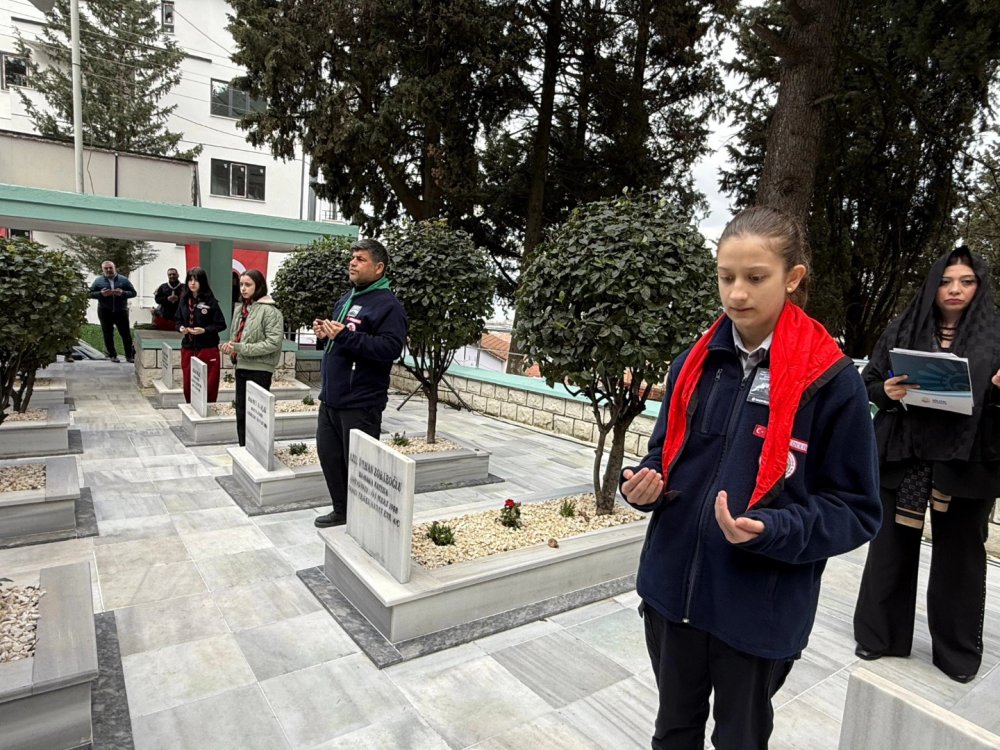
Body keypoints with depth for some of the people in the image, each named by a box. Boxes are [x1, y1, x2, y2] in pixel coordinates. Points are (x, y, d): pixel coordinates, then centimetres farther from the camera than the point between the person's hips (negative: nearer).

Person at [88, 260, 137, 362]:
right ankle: (112, 355, 16)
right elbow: (90, 293, 4)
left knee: (126, 334, 1)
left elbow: (133, 292, 3)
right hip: (105, 312, 1)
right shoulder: (98, 280, 5)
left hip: (121, 311, -1)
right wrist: (101, 294, -15)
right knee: (108, 335, 6)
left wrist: (123, 293, -16)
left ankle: (129, 356, 10)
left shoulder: (123, 280, 4)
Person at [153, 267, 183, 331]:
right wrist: (167, 299, -12)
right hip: (163, 316, 2)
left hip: (178, 318, -2)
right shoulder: (162, 287, 10)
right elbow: (157, 299, 5)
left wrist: (178, 299, -20)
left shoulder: (183, 287, 2)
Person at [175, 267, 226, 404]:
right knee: (188, 385, 11)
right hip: (188, 348, 5)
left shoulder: (210, 301, -9)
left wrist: (204, 330, -20)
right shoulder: (183, 300, 6)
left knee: (209, 386, 0)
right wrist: (181, 328, -5)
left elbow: (221, 324, -7)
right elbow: (179, 321, 16)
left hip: (208, 349, -5)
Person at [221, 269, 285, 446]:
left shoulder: (269, 310, -13)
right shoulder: (239, 309, 11)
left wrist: (241, 348, -19)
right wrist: (230, 346, -3)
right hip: (241, 367, 8)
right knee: (241, 414, 14)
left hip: (259, 370, -8)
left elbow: (273, 343, -19)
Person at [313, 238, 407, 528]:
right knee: (328, 454, 16)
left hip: (360, 403, -9)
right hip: (331, 397, 9)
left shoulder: (388, 305, -12)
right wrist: (326, 333, 6)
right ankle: (341, 511, 33)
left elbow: (390, 348, -26)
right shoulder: (345, 300, 16)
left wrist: (344, 336, -26)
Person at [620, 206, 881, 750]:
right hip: (672, 590, 4)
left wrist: (771, 531, -25)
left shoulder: (832, 381, -14)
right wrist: (646, 484, -11)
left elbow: (855, 510, -9)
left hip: (760, 612, -3)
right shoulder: (694, 363, -1)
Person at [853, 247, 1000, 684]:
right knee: (892, 549, 8)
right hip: (903, 456, 0)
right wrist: (886, 391, -15)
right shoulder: (903, 329, 5)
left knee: (958, 556, 10)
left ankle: (956, 651, 29)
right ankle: (880, 636, 25)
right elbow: (868, 381, 7)